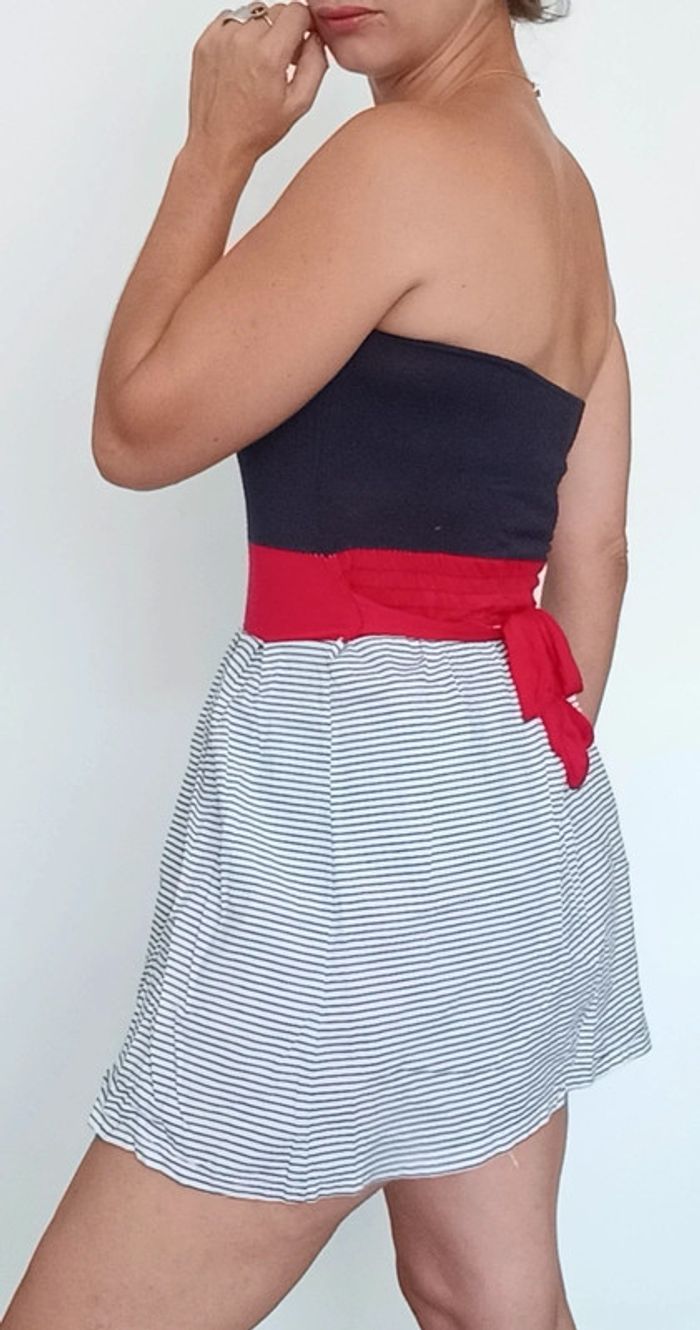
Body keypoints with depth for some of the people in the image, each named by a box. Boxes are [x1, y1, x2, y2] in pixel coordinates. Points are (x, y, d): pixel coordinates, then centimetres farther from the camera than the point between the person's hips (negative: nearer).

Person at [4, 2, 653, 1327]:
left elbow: (138, 431, -8)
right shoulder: (559, 182, 15)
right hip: (507, 792, 10)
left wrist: (217, 147, -1)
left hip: (362, 792, -10)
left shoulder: (406, 154, -13)